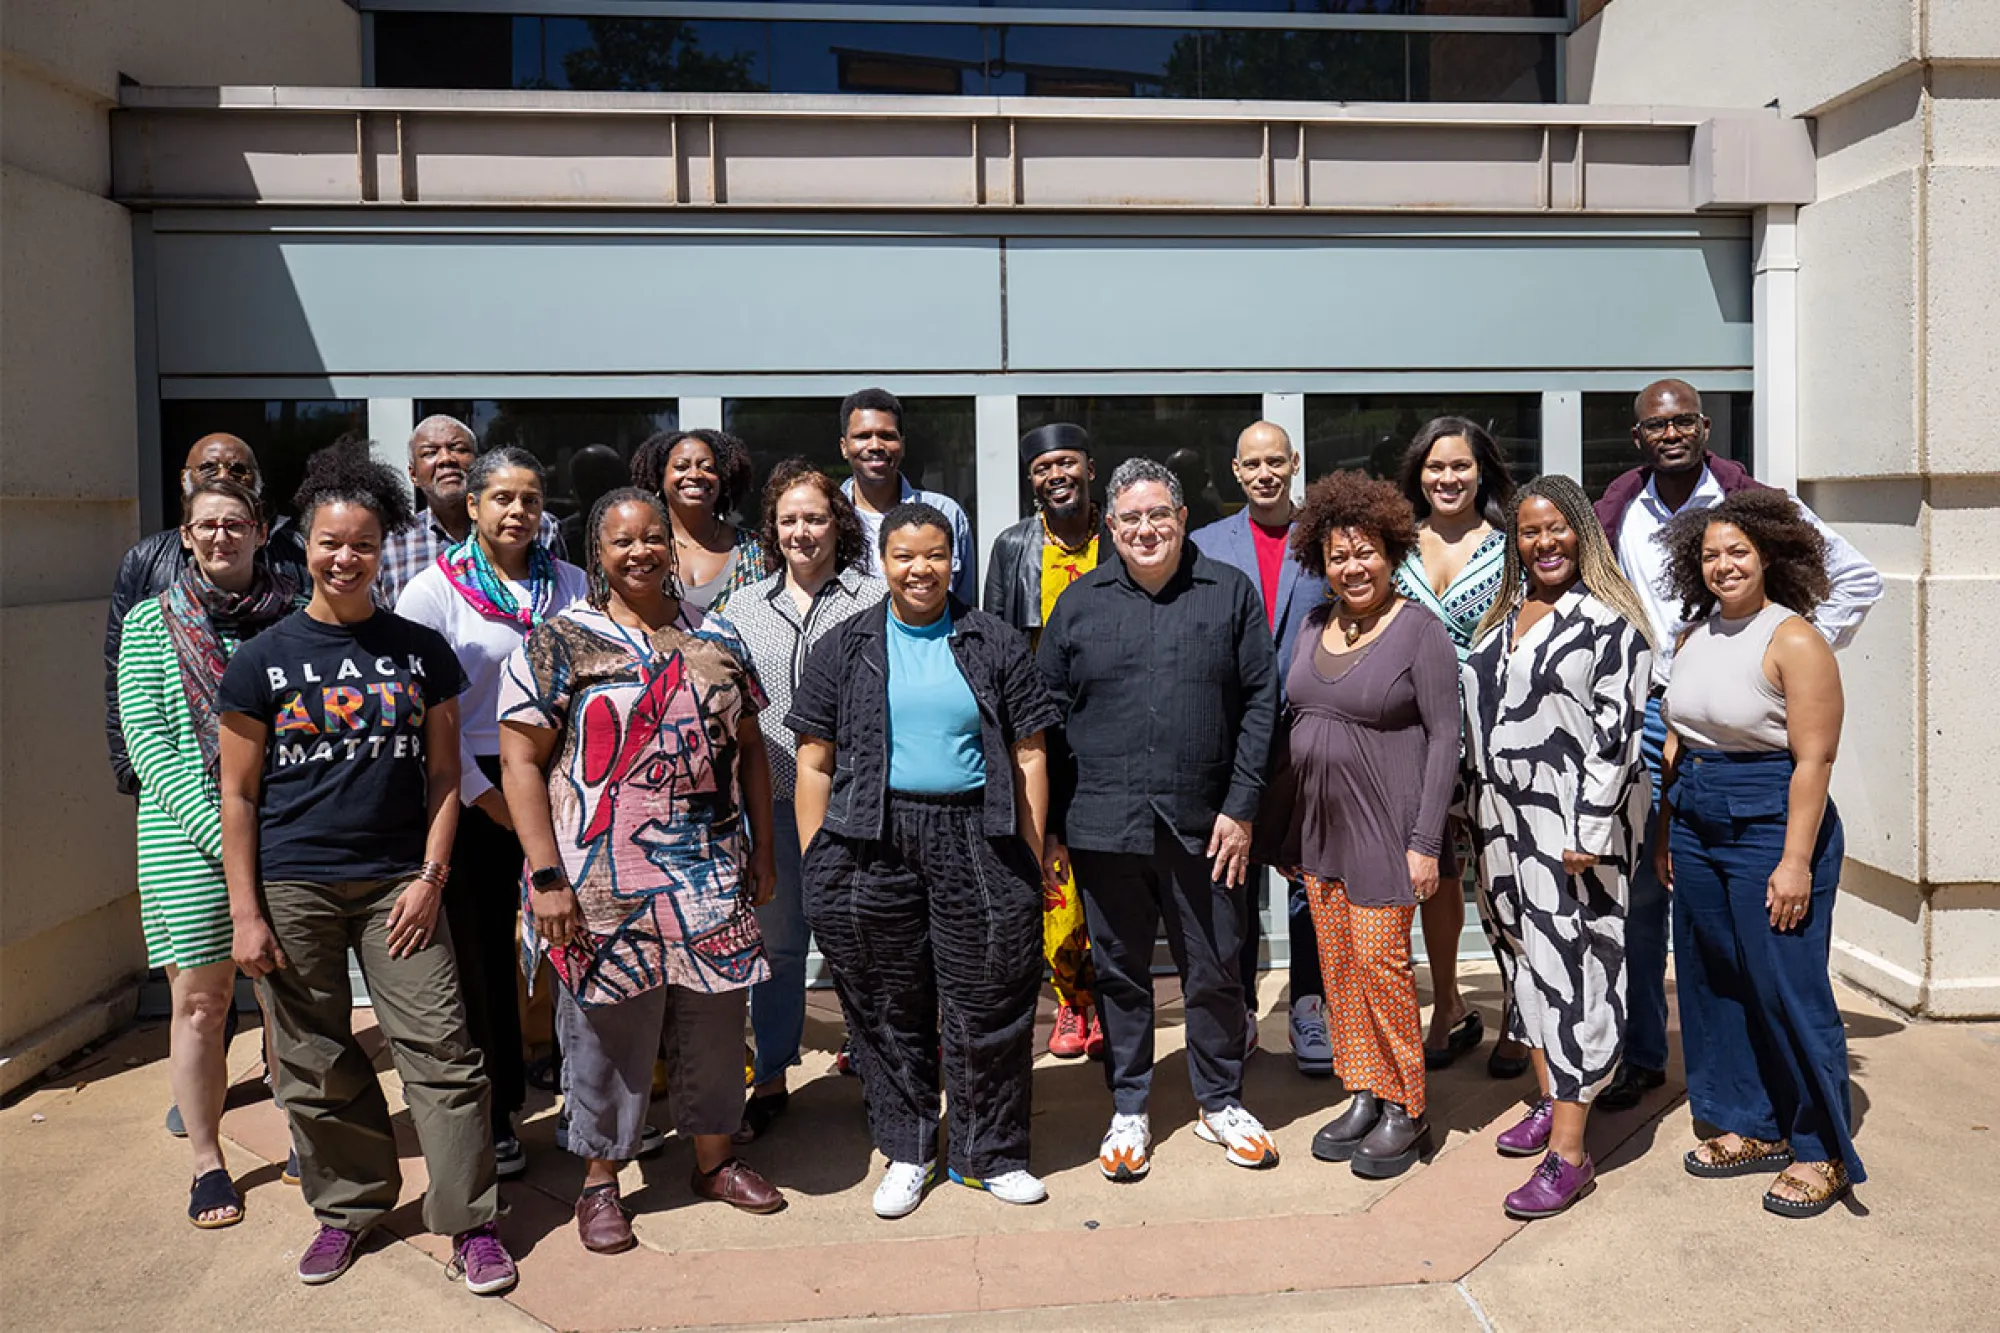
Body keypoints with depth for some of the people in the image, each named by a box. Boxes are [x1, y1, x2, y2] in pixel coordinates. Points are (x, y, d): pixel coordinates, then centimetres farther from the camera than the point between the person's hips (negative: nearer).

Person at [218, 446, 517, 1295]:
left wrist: (431, 876, -3)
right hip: (292, 887, 0)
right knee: (316, 1064, 9)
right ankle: (348, 1207, 29)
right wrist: (246, 912, -2)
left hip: (397, 883, 0)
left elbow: (443, 775, 7)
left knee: (439, 1049, -4)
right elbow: (239, 792, 3)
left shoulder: (421, 651, 5)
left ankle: (469, 1222, 8)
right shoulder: (263, 660, 2)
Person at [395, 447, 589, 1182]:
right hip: (476, 792, -2)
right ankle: (493, 1116, 18)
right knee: (483, 955, 4)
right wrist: (483, 795, -9)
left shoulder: (571, 585, 8)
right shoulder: (434, 590, -2)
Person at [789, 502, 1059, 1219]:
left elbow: (1027, 757, 6)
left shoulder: (994, 643, 8)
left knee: (988, 1003, 4)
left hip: (978, 841, 0)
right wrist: (815, 865, 0)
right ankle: (907, 1150, 26)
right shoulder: (844, 648, 7)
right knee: (888, 1007, 8)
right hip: (872, 846, 0)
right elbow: (815, 764, 6)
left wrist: (1032, 857, 1)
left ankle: (988, 1152, 22)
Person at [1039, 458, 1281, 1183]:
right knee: (1119, 973, 11)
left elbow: (1260, 701, 2)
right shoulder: (1080, 604, 5)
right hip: (1105, 824, 1)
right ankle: (1129, 1111, 26)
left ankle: (1219, 1102, 30)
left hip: (1203, 823, 0)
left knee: (1215, 972, 10)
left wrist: (1240, 807, -5)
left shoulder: (1231, 593, 3)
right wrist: (1051, 825, 2)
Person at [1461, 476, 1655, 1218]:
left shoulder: (1608, 620, -9)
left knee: (1571, 967, -7)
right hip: (1504, 818, 8)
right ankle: (1550, 1099, 29)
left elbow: (1618, 731, -14)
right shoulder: (1503, 616, 14)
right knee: (1524, 955, 14)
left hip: (1573, 822, -7)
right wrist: (1480, 810, 14)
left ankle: (1569, 1151, -4)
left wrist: (1591, 832, -18)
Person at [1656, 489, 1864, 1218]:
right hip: (1697, 824, 7)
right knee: (1713, 980, 12)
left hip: (1771, 826, -7)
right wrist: (1667, 834, 12)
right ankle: (1754, 1128, 27)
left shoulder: (1793, 640, -11)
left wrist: (1796, 862, -19)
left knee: (1787, 988, -2)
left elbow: (1813, 759, -16)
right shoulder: (1694, 635, 10)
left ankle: (1822, 1151, 13)